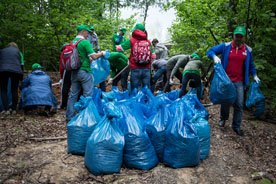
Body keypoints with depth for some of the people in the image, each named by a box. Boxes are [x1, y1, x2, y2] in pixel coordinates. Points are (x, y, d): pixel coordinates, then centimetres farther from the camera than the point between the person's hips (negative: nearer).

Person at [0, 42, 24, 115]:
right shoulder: (18, 51, 21)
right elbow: (21, 65, 16)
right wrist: (21, 77, 21)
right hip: (16, 71, 0)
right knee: (14, 90, 10)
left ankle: (6, 109, -2)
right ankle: (14, 109, 10)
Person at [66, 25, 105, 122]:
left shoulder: (72, 42, 10)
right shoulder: (85, 42, -13)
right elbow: (94, 56, -17)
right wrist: (102, 53, 1)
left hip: (74, 72, 7)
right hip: (84, 71, -7)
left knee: (73, 94, 14)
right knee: (88, 95, 2)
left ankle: (69, 116, 20)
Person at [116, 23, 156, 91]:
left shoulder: (132, 40, -1)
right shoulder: (148, 42, 7)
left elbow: (119, 48, 2)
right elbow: (153, 56, 9)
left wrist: (117, 46, 24)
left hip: (135, 69, -2)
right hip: (146, 69, 2)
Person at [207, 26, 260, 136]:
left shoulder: (248, 50, 5)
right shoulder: (225, 46, -3)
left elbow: (250, 64, 18)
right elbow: (210, 51, -1)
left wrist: (254, 75, 8)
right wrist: (215, 56, -22)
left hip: (239, 82, 2)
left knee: (239, 104, 3)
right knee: (226, 102, 10)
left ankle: (236, 126, 18)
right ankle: (223, 119, 38)